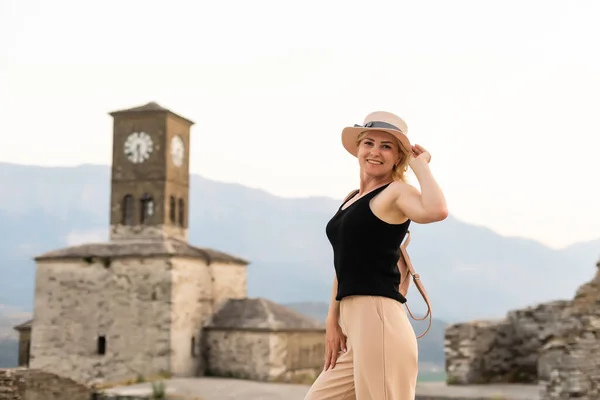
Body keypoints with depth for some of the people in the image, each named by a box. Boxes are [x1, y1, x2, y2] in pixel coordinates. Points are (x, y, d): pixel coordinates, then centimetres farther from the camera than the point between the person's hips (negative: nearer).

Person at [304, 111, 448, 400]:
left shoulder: (396, 192, -5)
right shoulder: (352, 199, 19)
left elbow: (436, 210, -28)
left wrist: (420, 163, -12)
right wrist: (333, 321, 13)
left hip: (378, 322, -9)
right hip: (354, 327, 9)